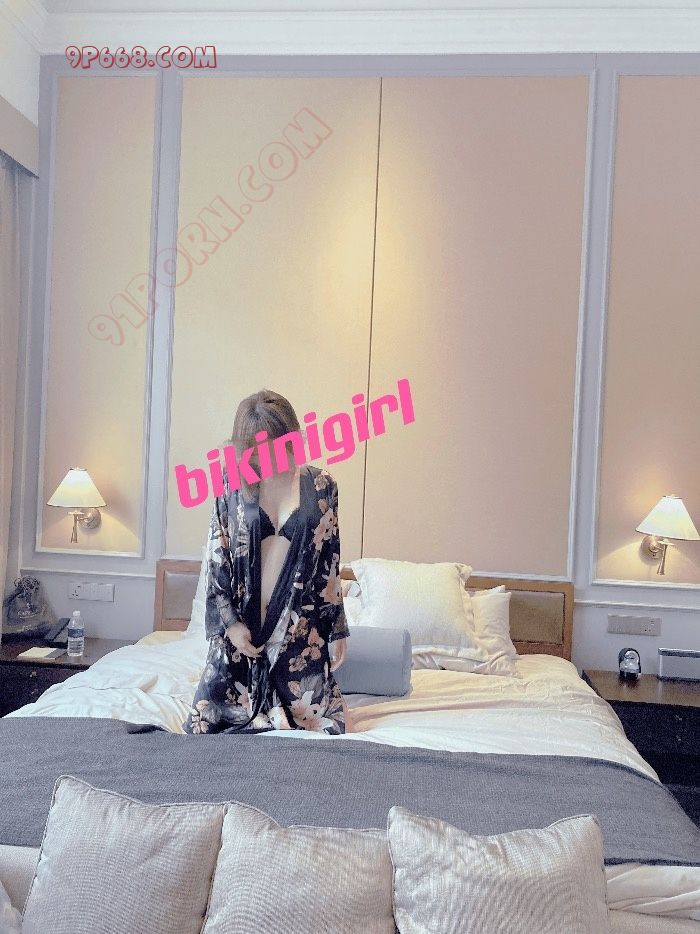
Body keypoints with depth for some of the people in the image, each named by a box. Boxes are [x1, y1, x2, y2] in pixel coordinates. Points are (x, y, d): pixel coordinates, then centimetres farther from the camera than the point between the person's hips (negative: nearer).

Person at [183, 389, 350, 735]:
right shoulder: (232, 484, -3)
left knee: (308, 717, 3)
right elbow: (215, 558, -1)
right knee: (211, 722, 7)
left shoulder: (321, 486, -2)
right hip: (240, 624, 1)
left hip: (301, 626, 0)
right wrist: (230, 622, -8)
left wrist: (337, 630, 4)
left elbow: (331, 563, 2)